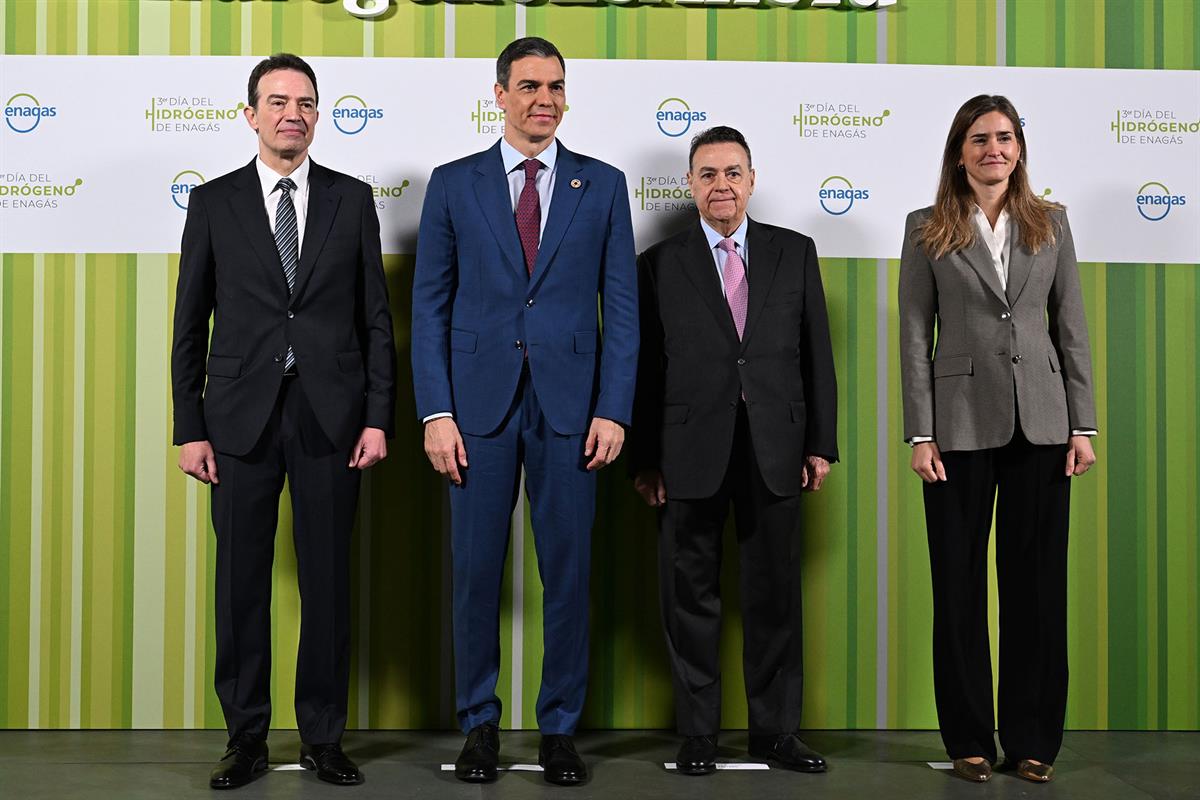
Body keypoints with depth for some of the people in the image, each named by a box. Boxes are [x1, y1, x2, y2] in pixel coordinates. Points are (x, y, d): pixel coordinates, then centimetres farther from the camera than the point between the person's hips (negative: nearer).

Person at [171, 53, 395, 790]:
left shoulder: (352, 198, 7)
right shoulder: (214, 202, 5)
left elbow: (377, 317, 6)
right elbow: (190, 324, 6)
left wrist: (379, 418, -2)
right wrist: (190, 428, 0)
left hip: (331, 417, 0)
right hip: (242, 417, 0)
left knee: (329, 582, 5)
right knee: (242, 582, 5)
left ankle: (323, 737, 17)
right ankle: (246, 738, 18)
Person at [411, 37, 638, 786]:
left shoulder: (603, 185, 6)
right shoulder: (453, 184, 5)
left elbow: (622, 305, 4)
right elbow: (430, 306, 3)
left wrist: (614, 409, -5)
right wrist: (436, 413, -5)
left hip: (569, 404, 0)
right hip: (479, 402, 0)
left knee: (569, 571, 5)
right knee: (476, 570, 5)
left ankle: (560, 727, 18)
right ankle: (479, 723, 20)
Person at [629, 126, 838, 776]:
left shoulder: (795, 252, 9)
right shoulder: (660, 264, 4)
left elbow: (816, 352, 8)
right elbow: (645, 368, 2)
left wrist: (821, 443, 3)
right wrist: (645, 460, -1)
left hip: (775, 450, 1)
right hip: (691, 450, -1)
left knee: (775, 596, 8)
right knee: (692, 598, 6)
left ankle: (775, 731, 19)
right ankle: (698, 733, 17)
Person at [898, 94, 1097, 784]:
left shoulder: (1051, 223, 9)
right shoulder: (928, 230, 3)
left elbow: (1072, 328, 8)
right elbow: (915, 336, 0)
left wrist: (1083, 425, 2)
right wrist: (920, 434, -6)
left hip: (1040, 423, 2)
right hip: (961, 425, -1)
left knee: (1038, 580, 5)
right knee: (960, 584, 4)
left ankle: (1033, 740, 16)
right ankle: (969, 739, 16)